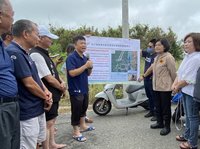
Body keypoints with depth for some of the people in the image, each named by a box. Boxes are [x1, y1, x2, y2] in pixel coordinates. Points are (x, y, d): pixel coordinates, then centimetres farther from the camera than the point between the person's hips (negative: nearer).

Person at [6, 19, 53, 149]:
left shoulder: (24, 53, 11)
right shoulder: (15, 53, -21)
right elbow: (29, 83, -23)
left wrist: (46, 91, -1)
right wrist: (46, 98, -7)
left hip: (38, 108, 10)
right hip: (28, 113, -10)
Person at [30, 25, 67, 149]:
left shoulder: (44, 53, 11)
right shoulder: (36, 55, -21)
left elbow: (54, 72, 15)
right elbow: (49, 79, -22)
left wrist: (62, 82, -4)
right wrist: (62, 89, -7)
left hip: (54, 95, 10)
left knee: (52, 121, 20)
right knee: (48, 123, 0)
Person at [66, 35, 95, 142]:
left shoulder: (84, 57, 10)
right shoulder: (71, 57, -15)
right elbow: (72, 73, -27)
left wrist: (90, 67, -7)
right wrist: (85, 65, -24)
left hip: (84, 88, 9)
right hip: (76, 89, -9)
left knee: (84, 108, 20)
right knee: (76, 110, 1)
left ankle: (83, 126, 37)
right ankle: (76, 132, 14)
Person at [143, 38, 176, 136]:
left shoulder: (168, 57, -14)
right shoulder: (157, 57, 14)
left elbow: (173, 73, -13)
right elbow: (151, 68, 23)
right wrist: (144, 75, 26)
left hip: (165, 87, -9)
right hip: (156, 87, 9)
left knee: (166, 108, 1)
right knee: (158, 106, 17)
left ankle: (167, 127, 14)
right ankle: (160, 123, 32)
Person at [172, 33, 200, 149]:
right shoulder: (187, 56, 9)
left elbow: (188, 79, -22)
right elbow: (180, 73, 12)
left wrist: (177, 87, -7)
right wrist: (175, 84, -2)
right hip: (185, 90, 9)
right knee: (188, 115, 21)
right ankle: (187, 135, 37)